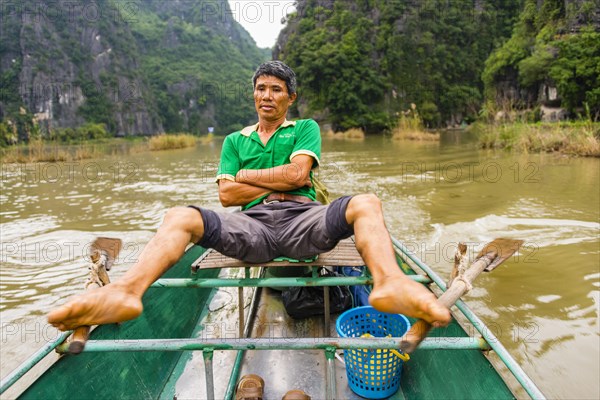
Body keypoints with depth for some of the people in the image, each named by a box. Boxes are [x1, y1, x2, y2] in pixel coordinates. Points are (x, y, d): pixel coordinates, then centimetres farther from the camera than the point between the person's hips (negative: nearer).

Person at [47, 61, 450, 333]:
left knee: (366, 203, -28)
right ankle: (126, 291, -45)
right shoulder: (235, 140, 25)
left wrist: (245, 175, 8)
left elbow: (298, 173, 0)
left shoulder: (306, 128, 20)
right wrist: (277, 184, 2)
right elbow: (227, 195, 10)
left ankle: (390, 282, -55)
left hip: (303, 220, -1)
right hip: (253, 226, 1)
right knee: (180, 217, -21)